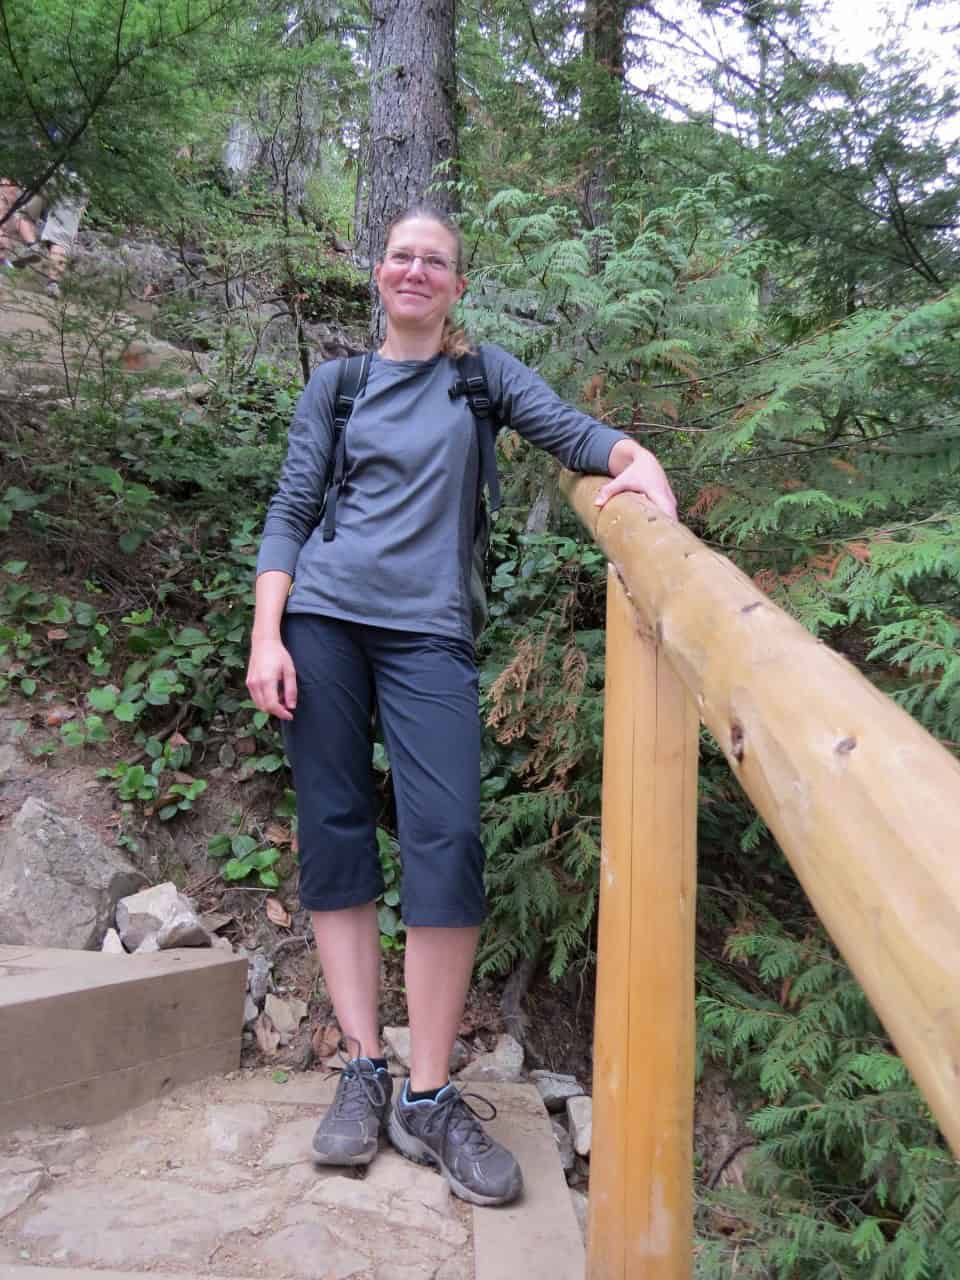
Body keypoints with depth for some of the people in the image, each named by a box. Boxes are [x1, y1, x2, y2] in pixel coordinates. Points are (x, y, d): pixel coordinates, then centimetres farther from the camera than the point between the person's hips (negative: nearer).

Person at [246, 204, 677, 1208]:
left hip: (428, 634, -1)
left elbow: (571, 430, 4)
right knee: (334, 835, -1)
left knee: (448, 842, -13)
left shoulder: (484, 373, 15)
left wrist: (638, 459, -20)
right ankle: (363, 1069, 11)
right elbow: (289, 513, 9)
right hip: (322, 618, 2)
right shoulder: (334, 385, 14)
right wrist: (266, 637, -3)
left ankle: (428, 1097, -2)